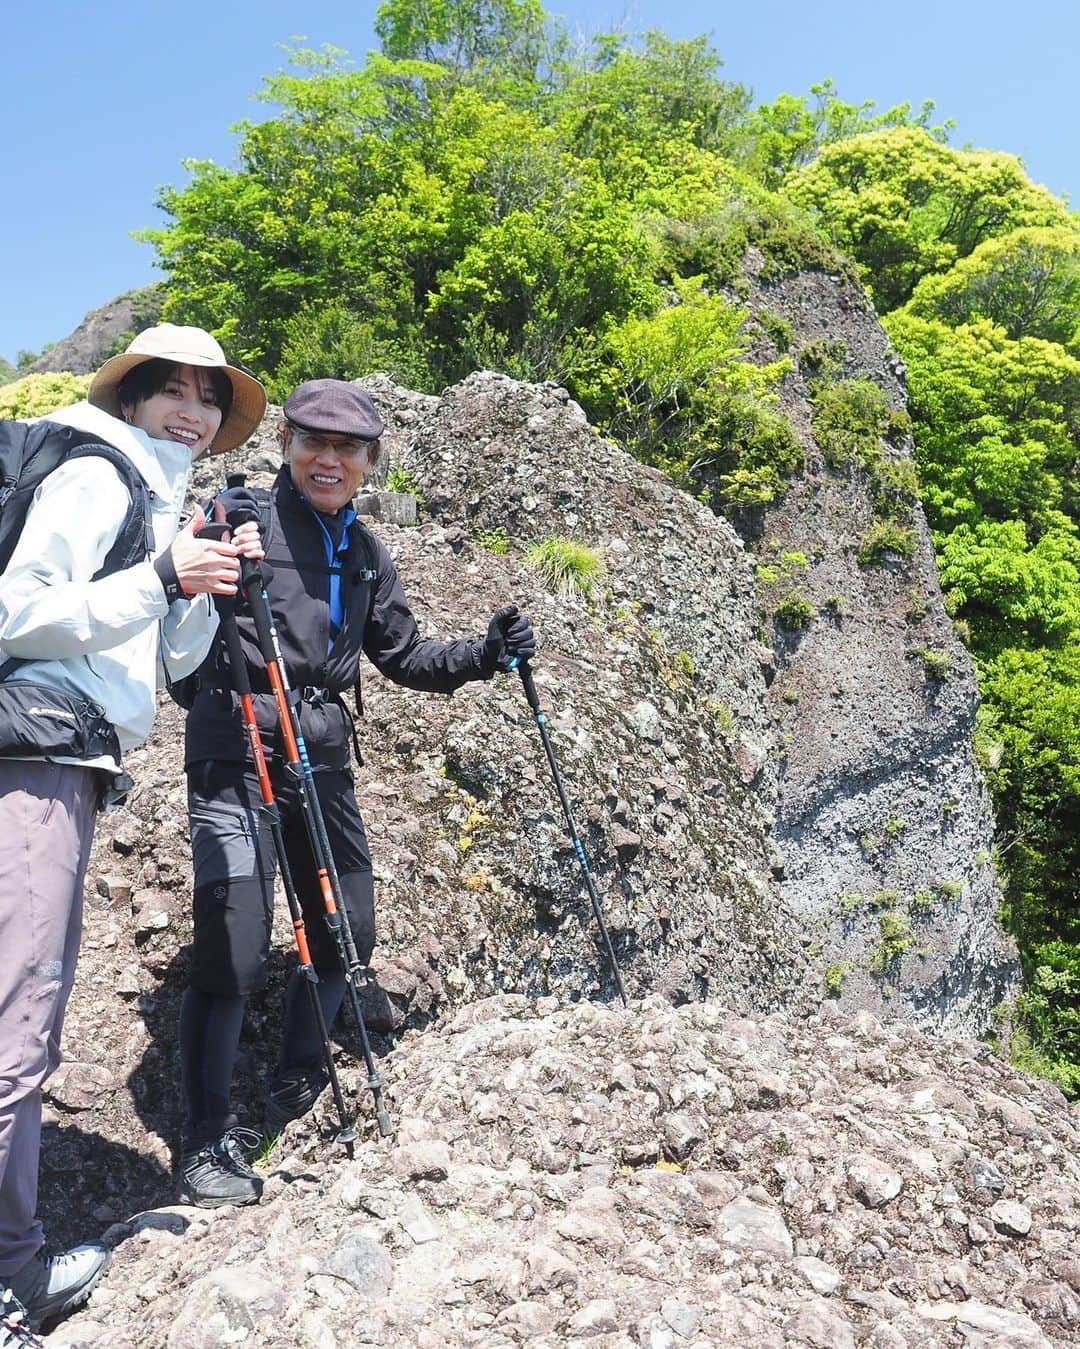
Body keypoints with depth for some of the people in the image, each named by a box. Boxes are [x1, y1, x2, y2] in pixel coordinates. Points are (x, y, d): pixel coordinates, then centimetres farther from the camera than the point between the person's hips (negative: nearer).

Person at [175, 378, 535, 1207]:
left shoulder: (364, 554, 12)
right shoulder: (248, 517, -6)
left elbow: (404, 656, 18)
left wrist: (485, 656, 5)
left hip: (323, 762, 7)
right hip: (236, 758, -6)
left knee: (347, 932, 12)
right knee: (235, 951, -8)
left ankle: (297, 1092, 34)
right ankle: (208, 1146, 8)